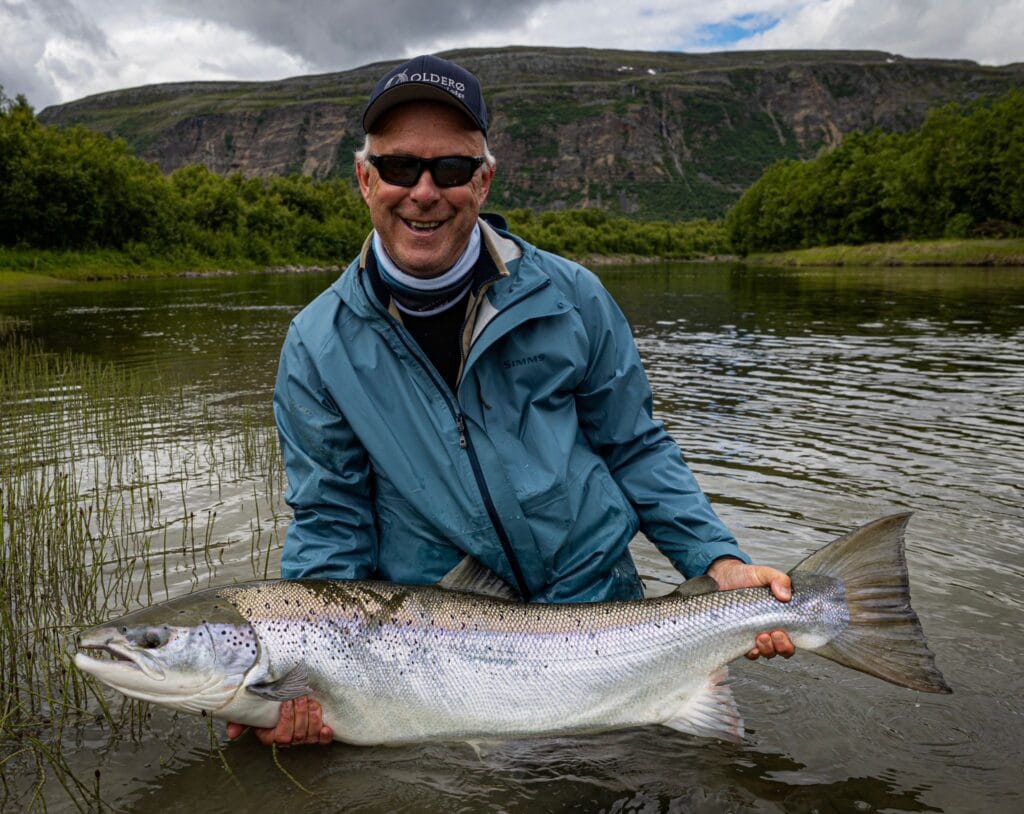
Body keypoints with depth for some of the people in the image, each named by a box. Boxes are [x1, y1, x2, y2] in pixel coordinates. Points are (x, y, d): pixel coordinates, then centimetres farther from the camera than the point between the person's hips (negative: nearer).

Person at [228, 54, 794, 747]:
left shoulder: (571, 299, -6)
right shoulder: (318, 346, -7)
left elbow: (636, 449, 4)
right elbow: (330, 519, -3)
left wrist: (718, 561, -7)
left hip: (598, 599, 1)